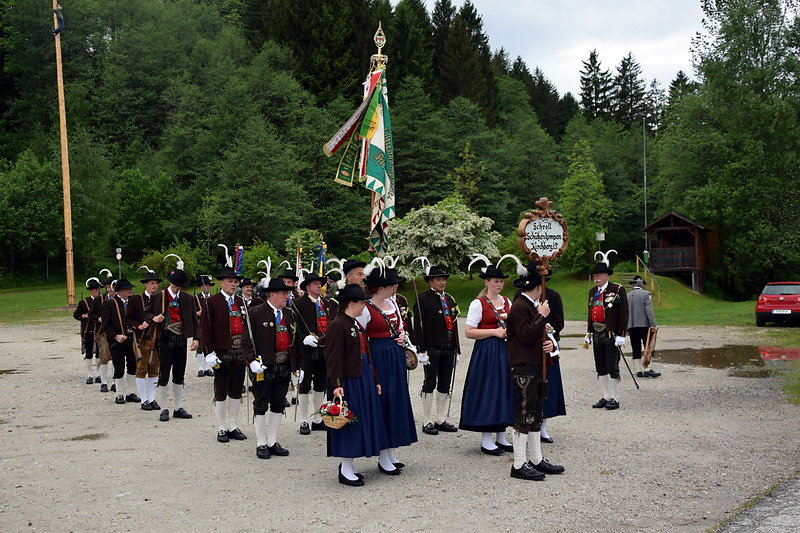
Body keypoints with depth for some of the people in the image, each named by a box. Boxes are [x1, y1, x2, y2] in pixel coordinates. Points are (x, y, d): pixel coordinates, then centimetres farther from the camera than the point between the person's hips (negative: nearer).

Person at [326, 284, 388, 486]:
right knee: (348, 423, -3)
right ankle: (345, 471, 5)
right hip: (349, 383, -10)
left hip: (364, 381, 10)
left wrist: (375, 380, 20)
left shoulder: (357, 325, 16)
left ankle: (348, 464, 23)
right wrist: (336, 384, -26)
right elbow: (333, 357, -19)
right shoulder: (337, 325, -13)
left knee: (360, 422, 13)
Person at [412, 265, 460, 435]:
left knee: (445, 385, 10)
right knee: (430, 384, -1)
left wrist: (456, 348, 14)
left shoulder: (449, 299, 15)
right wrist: (421, 349, -15)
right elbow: (418, 326, -10)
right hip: (432, 349, -6)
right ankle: (427, 422, 6)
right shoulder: (423, 299, -5)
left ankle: (441, 420, 19)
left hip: (448, 349, 6)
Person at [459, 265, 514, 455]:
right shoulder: (478, 304, -8)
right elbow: (469, 332, -12)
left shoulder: (507, 302, 12)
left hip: (505, 351, 6)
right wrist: (495, 332, -15)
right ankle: (486, 440, 4)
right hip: (486, 352, -6)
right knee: (488, 390, -4)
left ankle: (501, 437, 19)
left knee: (504, 390, 8)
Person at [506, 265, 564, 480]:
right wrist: (542, 316, -18)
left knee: (535, 414, 14)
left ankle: (536, 460, 22)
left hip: (536, 366, 10)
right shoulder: (519, 306, -14)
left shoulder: (534, 306, 17)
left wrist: (550, 344, 4)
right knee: (524, 415, -7)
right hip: (523, 368, -10)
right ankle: (519, 465, -1)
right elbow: (526, 336, -22)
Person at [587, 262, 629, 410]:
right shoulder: (593, 291, 14)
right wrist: (589, 332, 14)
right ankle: (606, 397, 19)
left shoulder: (617, 289, -6)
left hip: (611, 334, -7)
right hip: (597, 335, 7)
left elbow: (623, 313, -9)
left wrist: (621, 335, -13)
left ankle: (614, 399, 6)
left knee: (612, 368, -2)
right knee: (600, 368, 10)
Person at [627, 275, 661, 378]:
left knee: (636, 350, 6)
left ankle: (639, 370, 6)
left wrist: (626, 327, 19)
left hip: (631, 326, 5)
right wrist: (653, 325, -12)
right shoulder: (646, 294, -4)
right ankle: (647, 370, -8)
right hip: (644, 325, -5)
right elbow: (649, 311, -12)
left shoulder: (626, 296, 11)